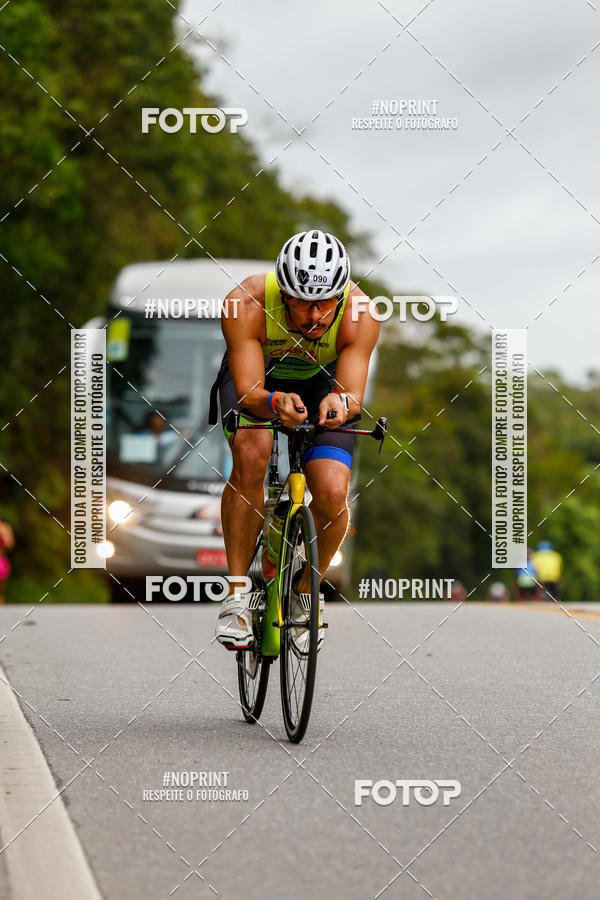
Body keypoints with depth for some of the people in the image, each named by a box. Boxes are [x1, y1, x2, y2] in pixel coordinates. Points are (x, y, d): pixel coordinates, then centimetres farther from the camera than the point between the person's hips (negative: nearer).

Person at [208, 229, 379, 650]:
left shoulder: (359, 313, -32)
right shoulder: (246, 304, -35)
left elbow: (354, 396, -34)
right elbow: (249, 392, -37)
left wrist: (341, 402, -57)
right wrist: (276, 403, -59)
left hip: (320, 382, 1)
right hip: (256, 378, -1)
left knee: (333, 494, -20)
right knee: (251, 454, -33)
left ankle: (306, 590, 10)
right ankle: (237, 595, -21)